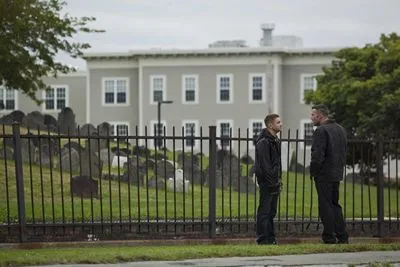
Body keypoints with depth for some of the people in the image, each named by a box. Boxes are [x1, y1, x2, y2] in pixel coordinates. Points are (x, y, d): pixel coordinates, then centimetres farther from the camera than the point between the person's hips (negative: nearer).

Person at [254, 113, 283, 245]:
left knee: (271, 211, 13)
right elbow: (265, 165, -19)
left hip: (274, 182, 10)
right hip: (267, 181, -10)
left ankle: (270, 238, 18)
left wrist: (278, 179, 13)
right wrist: (274, 181, -19)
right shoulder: (263, 142, -14)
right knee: (264, 211, -6)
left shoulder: (275, 140, 17)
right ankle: (263, 240, -4)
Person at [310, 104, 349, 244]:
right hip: (337, 174, 8)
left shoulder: (321, 131, -15)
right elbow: (344, 151, 16)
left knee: (326, 206, -3)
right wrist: (339, 167, 17)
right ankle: (342, 237, 15)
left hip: (324, 175, -8)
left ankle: (329, 238, -1)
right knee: (335, 204, 16)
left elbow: (317, 155, -20)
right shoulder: (340, 129, 13)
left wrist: (312, 171, -9)